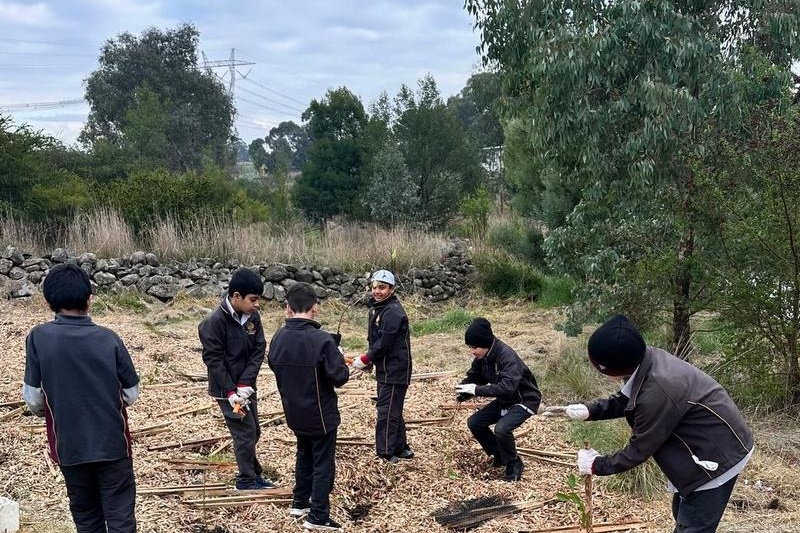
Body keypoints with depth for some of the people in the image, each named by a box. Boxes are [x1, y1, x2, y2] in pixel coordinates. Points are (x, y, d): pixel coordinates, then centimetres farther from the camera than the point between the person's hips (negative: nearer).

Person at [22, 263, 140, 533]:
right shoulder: (109, 338, -10)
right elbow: (131, 394, -3)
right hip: (112, 443, -1)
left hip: (69, 446, 1)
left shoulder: (38, 338, -11)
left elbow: (33, 399, -7)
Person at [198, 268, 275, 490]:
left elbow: (259, 351, -4)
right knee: (245, 432, -2)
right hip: (226, 390, -6)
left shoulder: (253, 317, -3)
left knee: (253, 432, 14)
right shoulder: (215, 321, -21)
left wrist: (245, 384, -14)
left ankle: (253, 475, 29)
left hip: (246, 387, 6)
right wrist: (231, 392, -20)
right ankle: (247, 480, 13)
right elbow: (213, 360, -19)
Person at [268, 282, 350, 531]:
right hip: (321, 414, -6)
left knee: (304, 455, 26)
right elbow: (339, 377, -22)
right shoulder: (322, 340, -25)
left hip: (294, 413, 6)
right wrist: (341, 363, -2)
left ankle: (299, 502, 36)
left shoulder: (278, 338, -6)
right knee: (323, 464, 7)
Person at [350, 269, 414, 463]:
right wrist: (369, 360, 4)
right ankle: (401, 449, 27)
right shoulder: (377, 308, 12)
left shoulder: (393, 313, -20)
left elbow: (384, 345, -22)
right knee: (393, 411, 17)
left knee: (386, 413, -6)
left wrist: (364, 360, -10)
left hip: (395, 372, -10)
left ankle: (385, 455, 0)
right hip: (385, 370, 10)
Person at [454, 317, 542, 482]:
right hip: (504, 400, 9)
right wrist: (460, 395, -15)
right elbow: (473, 377, 3)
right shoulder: (482, 357, -8)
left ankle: (514, 464, -5)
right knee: (474, 423, 0)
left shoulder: (507, 356, -33)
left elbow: (507, 387, -44)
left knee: (502, 428, -30)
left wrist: (477, 390, -42)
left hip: (525, 400, -8)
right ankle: (499, 455, 20)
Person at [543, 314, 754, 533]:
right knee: (682, 515, 24)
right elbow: (625, 401, 11)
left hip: (719, 454, -10)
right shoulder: (648, 360, -10)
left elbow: (639, 450, -22)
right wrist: (588, 410, -4)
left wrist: (597, 465, -7)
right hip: (709, 443, 10)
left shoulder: (657, 392, -36)